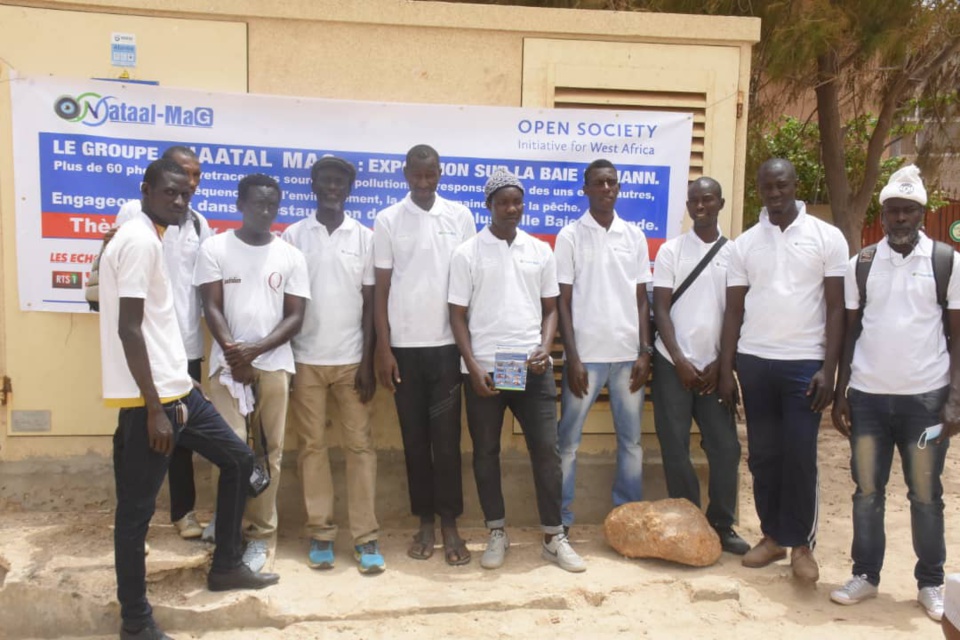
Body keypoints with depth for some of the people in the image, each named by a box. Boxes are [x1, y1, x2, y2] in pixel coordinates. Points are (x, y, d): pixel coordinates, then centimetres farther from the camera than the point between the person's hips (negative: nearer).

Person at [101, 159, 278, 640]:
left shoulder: (149, 239, 16)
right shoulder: (140, 240, -14)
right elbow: (128, 328, -20)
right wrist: (154, 409, -21)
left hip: (176, 387, 10)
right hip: (148, 397, -10)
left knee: (239, 460, 17)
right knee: (136, 508, 2)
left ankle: (225, 566, 30)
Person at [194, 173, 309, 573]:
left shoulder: (291, 256, 6)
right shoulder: (215, 249, 3)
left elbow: (295, 317, 2)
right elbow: (212, 308, -2)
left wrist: (256, 349, -12)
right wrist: (234, 353, -15)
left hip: (274, 364, 1)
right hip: (228, 363, -1)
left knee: (269, 451, 3)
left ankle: (261, 535, 14)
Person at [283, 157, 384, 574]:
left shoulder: (365, 237, 4)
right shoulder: (293, 236, 4)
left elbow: (369, 303, 3)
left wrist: (368, 362, -3)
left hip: (351, 359, 0)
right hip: (306, 359, 0)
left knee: (360, 445, 1)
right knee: (312, 445, 5)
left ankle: (366, 537, 7)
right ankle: (320, 533, 15)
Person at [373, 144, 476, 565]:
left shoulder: (460, 217, 4)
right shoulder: (388, 220, 2)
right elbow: (381, 289, 2)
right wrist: (383, 349, -3)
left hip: (447, 344, 0)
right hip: (405, 346, 0)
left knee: (446, 437, 1)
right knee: (415, 438, 8)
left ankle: (450, 525, 12)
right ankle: (425, 523, 19)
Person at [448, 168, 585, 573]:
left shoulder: (541, 252, 8)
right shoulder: (466, 254, 0)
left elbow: (550, 309, 11)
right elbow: (458, 316, -1)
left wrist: (545, 349, -7)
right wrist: (473, 367, -10)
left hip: (533, 369, 2)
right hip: (484, 370, -1)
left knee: (546, 449, 2)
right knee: (486, 452, 7)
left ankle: (554, 537, 14)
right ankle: (497, 534, 22)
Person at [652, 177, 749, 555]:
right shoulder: (671, 250, 2)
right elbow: (661, 309, -2)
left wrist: (721, 363, -2)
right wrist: (680, 361, -9)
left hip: (714, 366, 1)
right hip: (673, 364, -1)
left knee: (726, 446, 1)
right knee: (675, 446, 2)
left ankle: (722, 524, 15)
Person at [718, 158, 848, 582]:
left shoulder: (827, 237, 0)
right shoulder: (744, 244, 7)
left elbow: (836, 308, -1)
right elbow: (734, 311, 7)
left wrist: (828, 369, -8)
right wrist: (725, 370, 2)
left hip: (805, 362, -2)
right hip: (754, 361, 3)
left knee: (800, 456, 0)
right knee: (763, 454, 9)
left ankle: (802, 543, 15)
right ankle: (772, 535, 22)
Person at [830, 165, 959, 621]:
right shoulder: (861, 264, 5)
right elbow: (850, 333, 8)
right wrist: (840, 395, 4)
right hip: (868, 395, 2)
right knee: (867, 491, 9)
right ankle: (865, 575, 21)